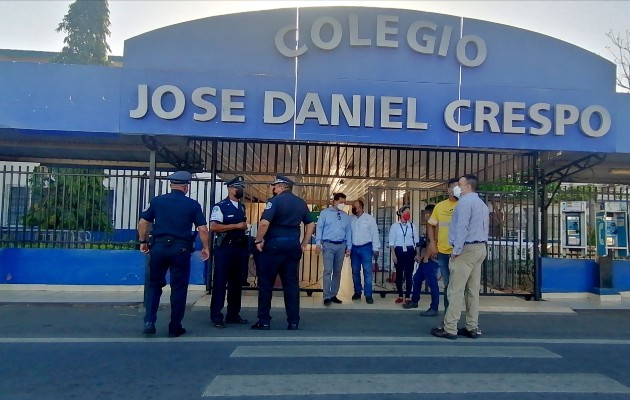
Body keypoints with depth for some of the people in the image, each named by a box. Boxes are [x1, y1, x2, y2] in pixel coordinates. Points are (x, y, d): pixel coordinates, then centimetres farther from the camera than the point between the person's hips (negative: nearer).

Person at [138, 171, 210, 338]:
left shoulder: (157, 201, 6)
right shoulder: (193, 205, 0)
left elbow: (142, 223, 7)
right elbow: (203, 229, -4)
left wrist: (143, 241, 19)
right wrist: (206, 248, 8)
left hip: (158, 246, 2)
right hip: (181, 249, -2)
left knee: (154, 284, 18)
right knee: (178, 288, 7)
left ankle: (149, 321, 8)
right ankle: (175, 327, 14)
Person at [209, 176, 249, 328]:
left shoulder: (242, 207, 15)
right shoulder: (220, 206, -8)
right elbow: (213, 227, -19)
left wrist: (245, 226, 3)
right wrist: (236, 226, -18)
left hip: (240, 247, 7)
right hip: (225, 248, -7)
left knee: (237, 282, 12)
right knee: (220, 282, -1)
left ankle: (233, 314, 22)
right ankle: (216, 316, 7)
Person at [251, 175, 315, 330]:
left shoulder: (275, 200, -8)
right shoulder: (301, 203, 13)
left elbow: (264, 223, -20)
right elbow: (310, 224, 16)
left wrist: (258, 241, -8)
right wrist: (304, 244, 18)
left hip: (274, 244, -6)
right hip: (293, 246, 6)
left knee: (266, 283, 5)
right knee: (291, 283, 8)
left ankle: (264, 321, 9)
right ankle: (293, 322, 9)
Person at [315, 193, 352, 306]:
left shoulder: (346, 216, 13)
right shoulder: (325, 213, 3)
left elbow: (348, 232, 14)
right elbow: (319, 228, -1)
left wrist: (349, 247, 8)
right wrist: (318, 243, -9)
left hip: (341, 246, 4)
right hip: (328, 245, -4)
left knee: (337, 271, 8)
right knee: (328, 271, -10)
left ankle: (333, 295, 17)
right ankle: (327, 297, -8)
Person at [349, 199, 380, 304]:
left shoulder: (369, 218, -4)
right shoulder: (350, 218, 3)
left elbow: (375, 234, -3)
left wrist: (375, 249, -5)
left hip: (366, 247, -3)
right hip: (354, 248, 3)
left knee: (367, 272, -4)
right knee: (355, 272, 10)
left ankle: (368, 295, 1)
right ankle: (357, 292, 22)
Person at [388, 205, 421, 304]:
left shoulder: (413, 226, 5)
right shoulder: (395, 226, -1)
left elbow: (417, 241, 7)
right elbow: (392, 241, -1)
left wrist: (418, 254, 2)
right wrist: (393, 254, -7)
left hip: (410, 251, 1)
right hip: (399, 251, -1)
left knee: (409, 274, 2)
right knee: (399, 274, 5)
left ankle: (407, 297, 9)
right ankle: (400, 296, 16)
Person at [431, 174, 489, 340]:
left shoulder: (465, 201, -10)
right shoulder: (482, 204, 20)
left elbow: (462, 227, -18)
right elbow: (485, 226, 19)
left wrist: (456, 250, -17)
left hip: (466, 249, -10)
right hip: (480, 248, 10)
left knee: (456, 290, -8)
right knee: (473, 290, 10)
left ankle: (450, 329, -7)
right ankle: (472, 328, 12)